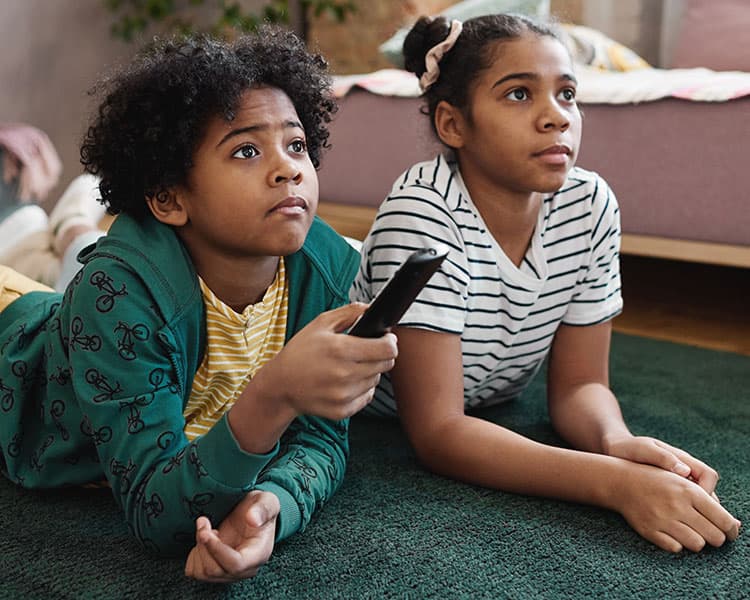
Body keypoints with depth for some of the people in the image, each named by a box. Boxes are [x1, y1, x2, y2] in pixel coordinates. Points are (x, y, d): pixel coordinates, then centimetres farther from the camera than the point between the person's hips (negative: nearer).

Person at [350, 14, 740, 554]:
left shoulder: (591, 205, -20)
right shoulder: (423, 212, -35)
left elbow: (578, 383, -12)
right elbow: (437, 434, -37)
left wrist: (619, 442, -35)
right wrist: (619, 482, -46)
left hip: (490, 417, 5)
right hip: (369, 425, -4)